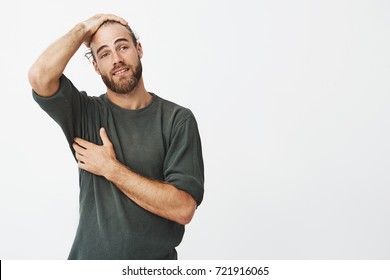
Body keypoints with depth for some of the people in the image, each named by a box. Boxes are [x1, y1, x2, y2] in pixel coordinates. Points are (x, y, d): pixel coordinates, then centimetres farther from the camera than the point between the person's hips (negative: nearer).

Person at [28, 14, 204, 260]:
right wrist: (83, 29, -11)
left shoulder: (178, 119, -9)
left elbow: (183, 209, -18)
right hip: (90, 257, 1)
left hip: (157, 261, -1)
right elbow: (40, 76, -24)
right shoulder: (86, 112, -4)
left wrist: (110, 169, -16)